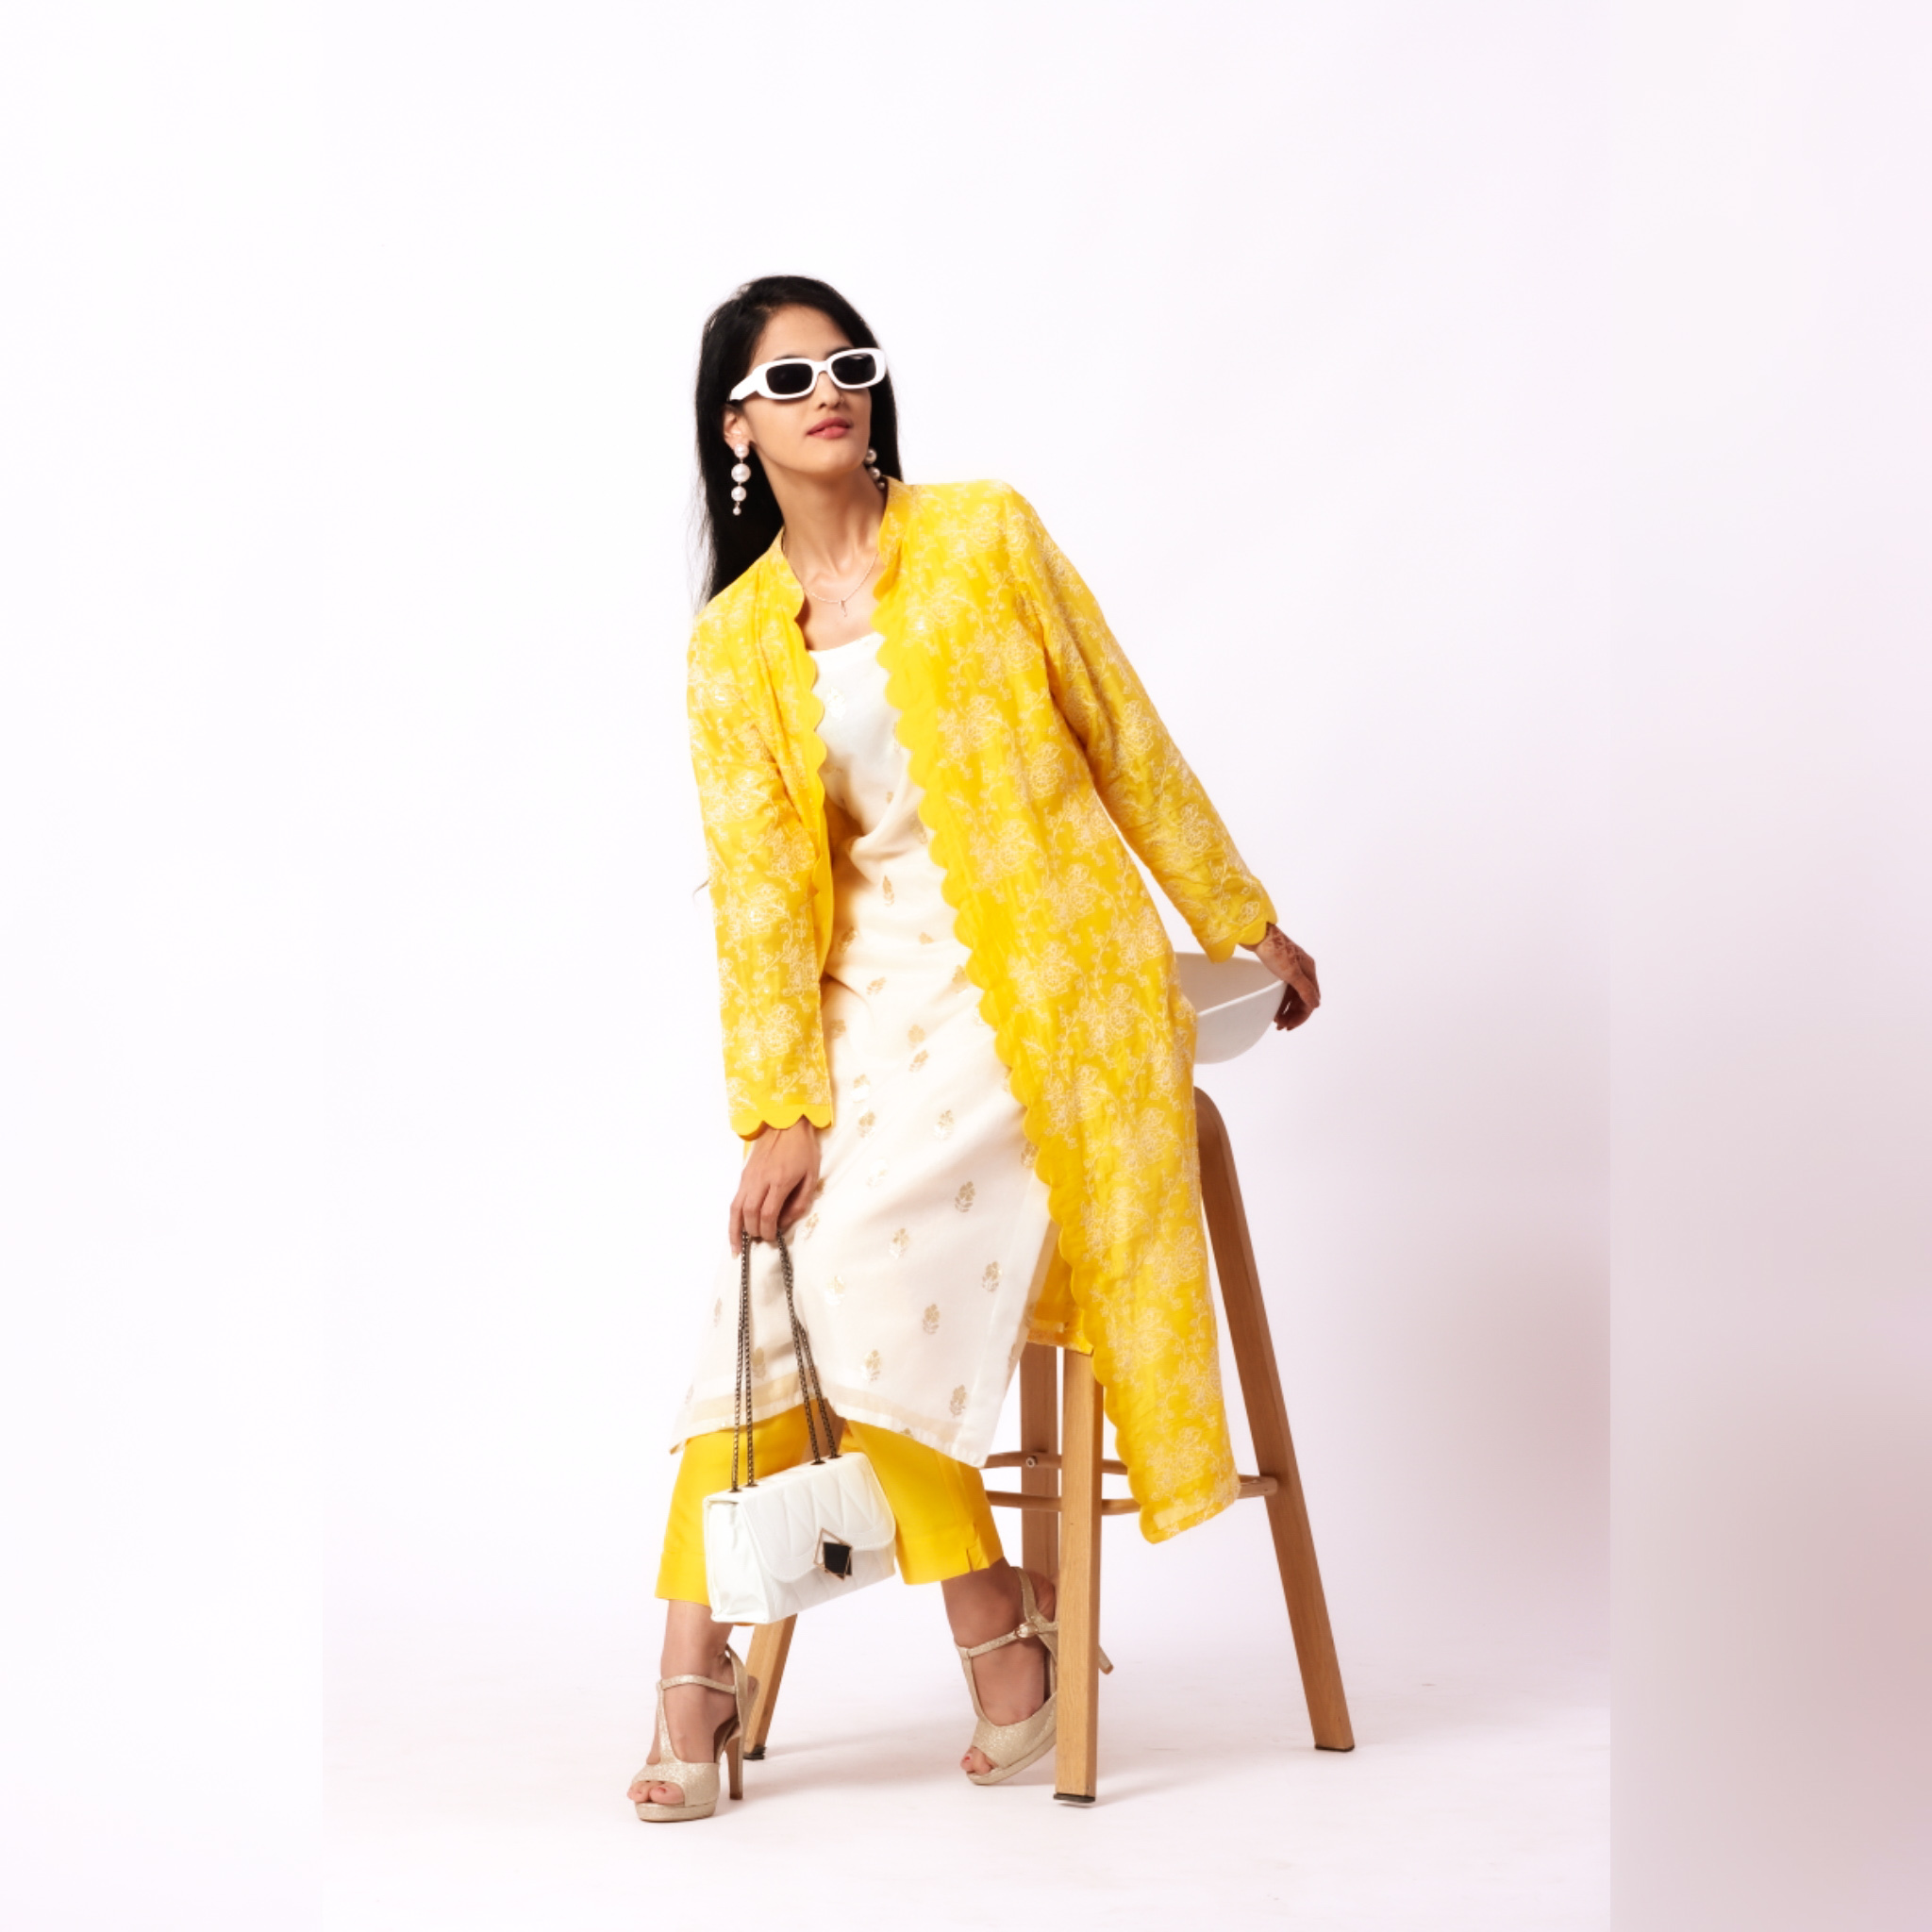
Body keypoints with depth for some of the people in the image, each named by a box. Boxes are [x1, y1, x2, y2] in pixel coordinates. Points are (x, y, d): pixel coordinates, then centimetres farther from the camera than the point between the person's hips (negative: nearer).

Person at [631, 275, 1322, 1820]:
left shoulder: (985, 536, 1)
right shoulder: (734, 646, 8)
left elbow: (1125, 740, 6)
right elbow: (757, 889, 2)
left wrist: (1244, 921, 12)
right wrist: (784, 1106, -8)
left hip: (1042, 970, -3)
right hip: (878, 985, 3)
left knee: (851, 1244, -22)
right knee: (775, 1248, -18)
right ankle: (700, 1666, -14)